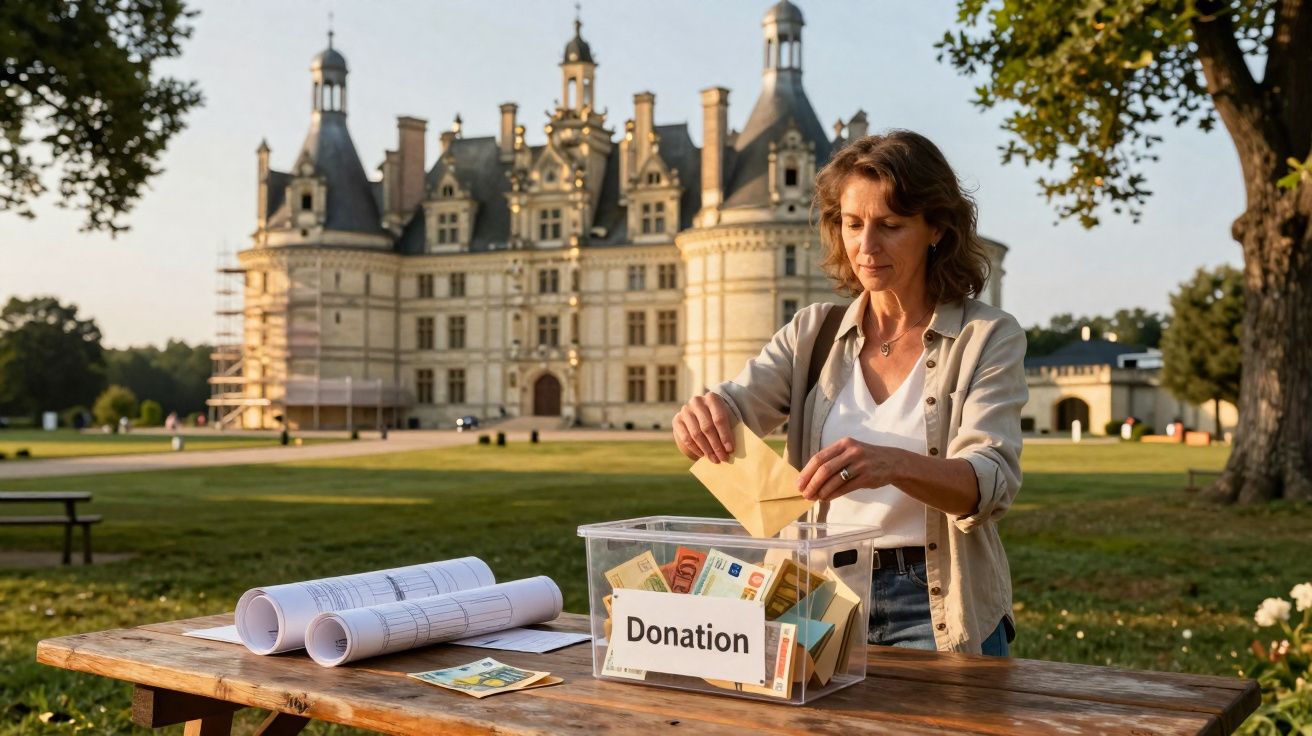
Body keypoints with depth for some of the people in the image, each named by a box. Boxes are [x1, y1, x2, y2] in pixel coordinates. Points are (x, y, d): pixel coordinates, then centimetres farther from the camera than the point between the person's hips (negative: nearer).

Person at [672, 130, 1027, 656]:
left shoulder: (988, 338, -3)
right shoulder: (813, 333, 9)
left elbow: (990, 483, -16)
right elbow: (735, 406, -4)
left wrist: (892, 464, -36)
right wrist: (702, 415, -29)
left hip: (937, 614, -2)